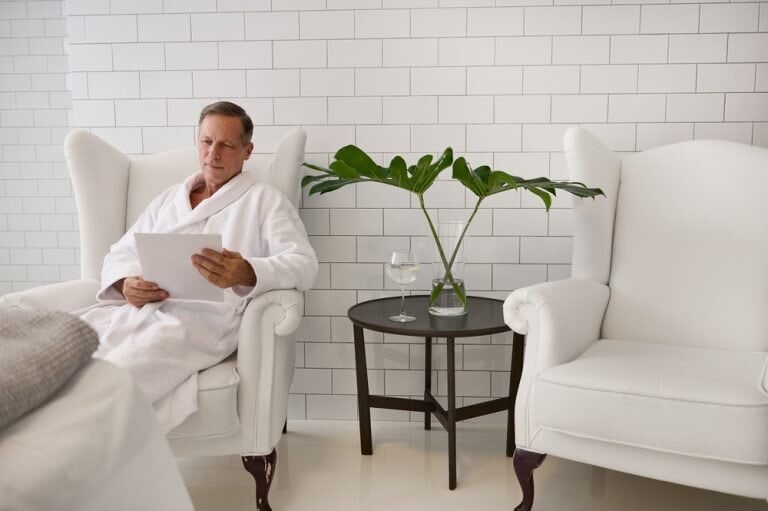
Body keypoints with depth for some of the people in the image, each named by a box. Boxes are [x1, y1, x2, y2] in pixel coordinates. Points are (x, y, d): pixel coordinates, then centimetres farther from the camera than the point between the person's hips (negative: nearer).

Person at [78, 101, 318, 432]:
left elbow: (303, 264, -1)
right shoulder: (169, 198, 29)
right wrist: (128, 284, -1)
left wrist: (246, 273, -23)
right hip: (134, 309, 5)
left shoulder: (265, 200, 14)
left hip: (205, 315, -5)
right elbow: (119, 255, 25)